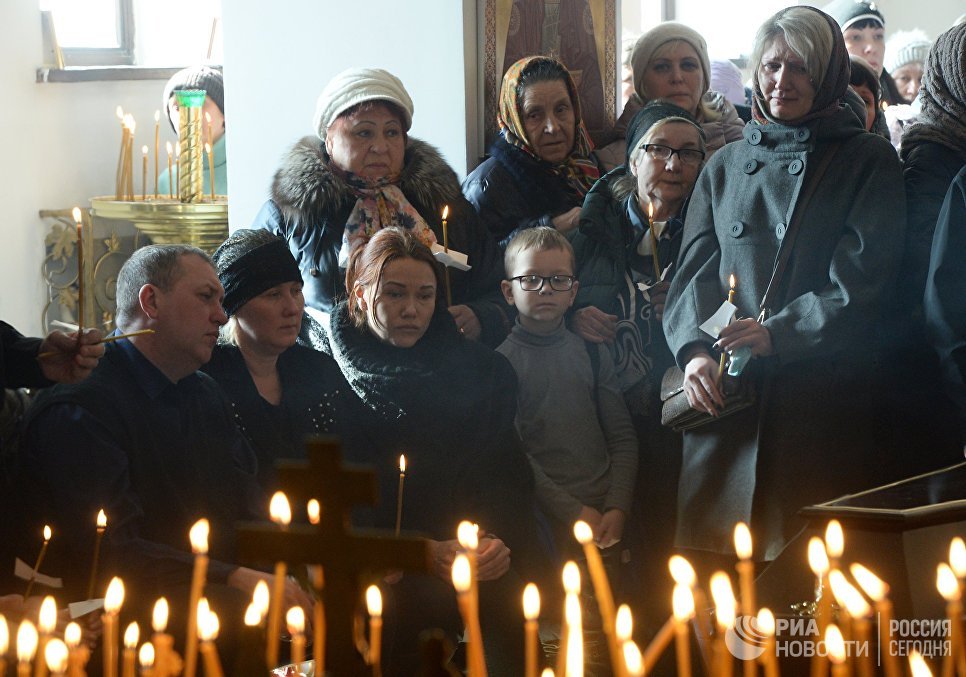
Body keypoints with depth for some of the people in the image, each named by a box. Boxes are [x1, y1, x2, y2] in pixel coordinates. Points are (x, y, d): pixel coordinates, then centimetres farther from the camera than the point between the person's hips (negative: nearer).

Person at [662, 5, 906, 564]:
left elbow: (860, 282, -4)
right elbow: (694, 271, 11)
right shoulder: (725, 166, 17)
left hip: (828, 400, -3)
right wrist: (695, 349, -8)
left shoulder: (869, 162, 6)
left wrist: (779, 333, -16)